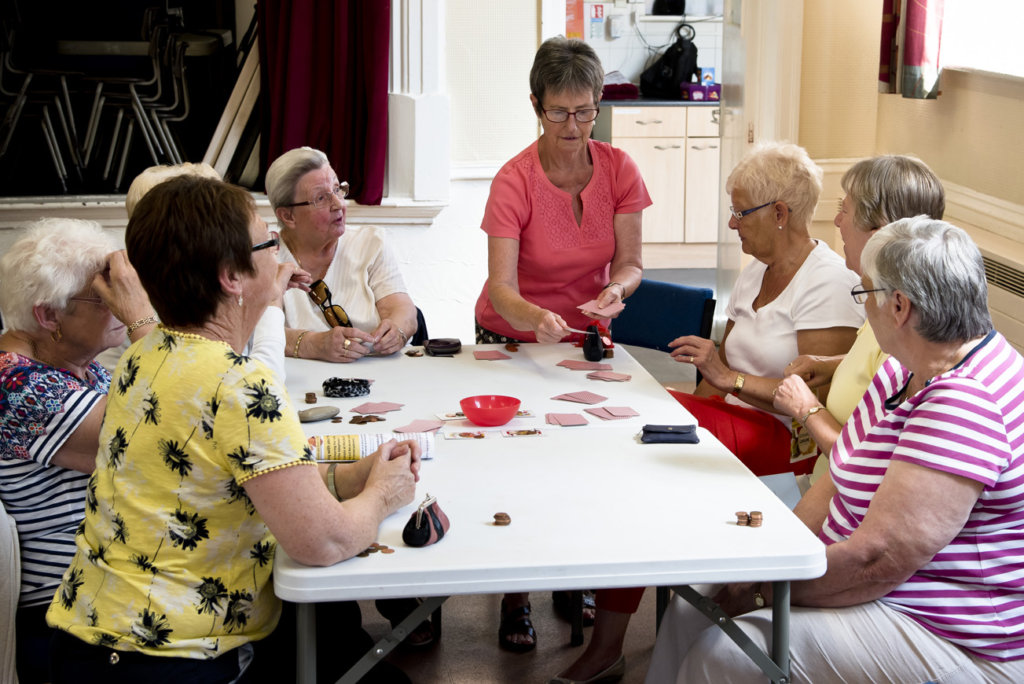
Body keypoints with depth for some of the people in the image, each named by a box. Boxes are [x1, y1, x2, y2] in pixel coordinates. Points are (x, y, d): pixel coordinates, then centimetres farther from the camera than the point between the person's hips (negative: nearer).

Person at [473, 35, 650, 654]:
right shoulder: (515, 181, -20)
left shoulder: (619, 169, -10)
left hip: (583, 337, 2)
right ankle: (515, 595, 5)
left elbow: (630, 264, -8)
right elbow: (501, 288, -27)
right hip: (511, 339, -2)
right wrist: (535, 317, -49)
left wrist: (616, 289, -31)